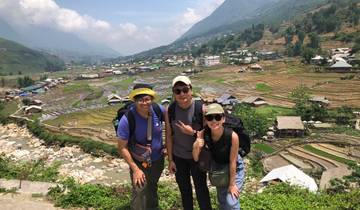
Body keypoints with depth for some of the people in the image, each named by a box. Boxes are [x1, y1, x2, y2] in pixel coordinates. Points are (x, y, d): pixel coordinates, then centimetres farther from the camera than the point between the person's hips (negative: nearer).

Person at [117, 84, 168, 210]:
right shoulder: (127, 120, -28)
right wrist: (135, 169, -22)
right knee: (140, 196, 0)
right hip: (139, 163, -4)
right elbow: (122, 148, -20)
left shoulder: (158, 109, -18)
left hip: (158, 160, 4)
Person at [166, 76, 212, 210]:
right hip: (178, 157, 3)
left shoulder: (200, 108, -18)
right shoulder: (170, 110, -10)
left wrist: (192, 132, -25)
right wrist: (170, 159, -1)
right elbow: (169, 136, -3)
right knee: (184, 189, 20)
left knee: (201, 188, 11)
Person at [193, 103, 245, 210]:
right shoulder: (203, 134, -25)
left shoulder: (232, 136, -35)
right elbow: (196, 159, -16)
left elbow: (232, 162, -23)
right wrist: (196, 147, -36)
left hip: (234, 169, -3)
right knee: (221, 200, 21)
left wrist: (232, 183, -13)